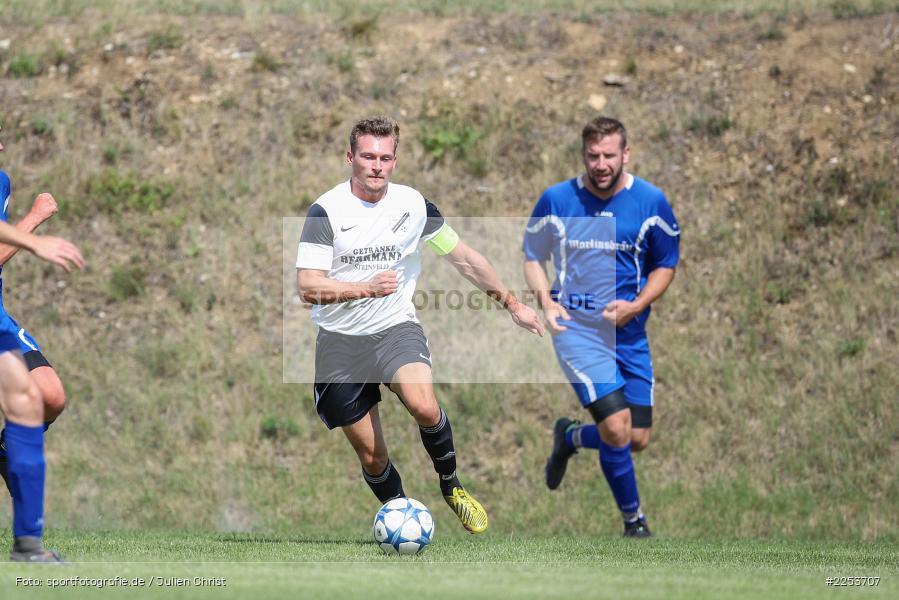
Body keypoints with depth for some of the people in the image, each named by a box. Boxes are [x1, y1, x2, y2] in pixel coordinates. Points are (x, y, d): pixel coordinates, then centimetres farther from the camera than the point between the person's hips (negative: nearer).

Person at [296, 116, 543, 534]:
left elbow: (464, 259, 12)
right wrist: (368, 287, -31)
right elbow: (307, 287, -17)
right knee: (370, 454, 1)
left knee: (424, 406, -29)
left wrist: (512, 304, 16)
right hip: (340, 341, -1)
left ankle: (450, 485, -3)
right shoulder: (326, 210, -10)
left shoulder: (413, 204, 0)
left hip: (395, 328, 1)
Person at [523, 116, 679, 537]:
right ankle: (632, 518, 3)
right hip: (576, 327, -3)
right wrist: (545, 300, -8)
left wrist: (635, 305, -10)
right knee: (617, 428, -18)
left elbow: (665, 265, 8)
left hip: (630, 332, 3)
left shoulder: (651, 201, -2)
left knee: (638, 439, 3)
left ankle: (570, 437, 35)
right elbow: (532, 256, 10)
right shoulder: (556, 200, -3)